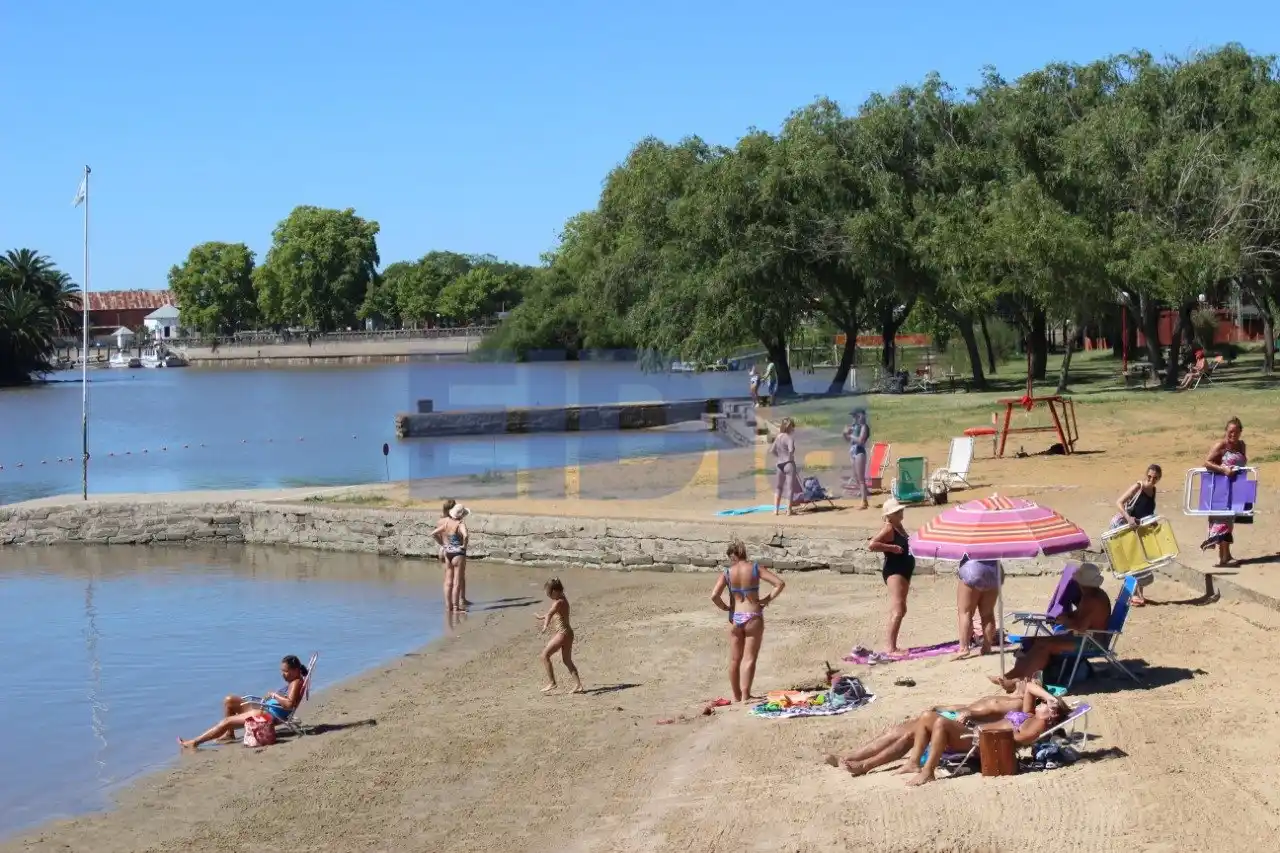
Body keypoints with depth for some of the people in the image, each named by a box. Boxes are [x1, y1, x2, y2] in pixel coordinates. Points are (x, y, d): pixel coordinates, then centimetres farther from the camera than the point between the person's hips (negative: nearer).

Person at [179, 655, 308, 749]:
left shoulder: (296, 683, -17)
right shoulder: (292, 681, 13)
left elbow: (289, 704, -32)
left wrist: (274, 695, -22)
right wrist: (270, 697, 3)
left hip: (272, 716, -11)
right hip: (266, 709, 11)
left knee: (226, 722, -7)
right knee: (229, 701, 14)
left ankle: (194, 742, -1)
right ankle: (229, 734, 15)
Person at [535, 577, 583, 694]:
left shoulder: (559, 602, -18)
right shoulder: (562, 599, 11)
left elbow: (550, 614, -36)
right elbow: (553, 614, 29)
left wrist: (545, 627, -52)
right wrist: (541, 616, 42)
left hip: (563, 633, -10)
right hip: (567, 633, 10)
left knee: (545, 655, -5)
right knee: (567, 661, 16)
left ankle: (551, 682, -5)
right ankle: (579, 685, 15)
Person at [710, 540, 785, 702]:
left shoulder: (727, 573, -5)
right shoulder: (755, 569, -6)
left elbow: (714, 596, -15)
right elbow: (780, 583, -10)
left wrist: (725, 607, 1)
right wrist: (767, 599, -2)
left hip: (735, 618, 2)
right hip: (753, 618, -2)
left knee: (734, 659, 14)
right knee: (749, 659, 2)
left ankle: (736, 696, 23)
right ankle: (745, 695, -2)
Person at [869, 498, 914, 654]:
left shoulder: (899, 527, 14)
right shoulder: (888, 528, -14)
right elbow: (871, 545, -27)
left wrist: (908, 550, 13)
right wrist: (891, 548, -24)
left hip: (903, 571, 11)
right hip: (894, 572, -11)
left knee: (901, 610, 17)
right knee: (897, 612, -17)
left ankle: (892, 646, 25)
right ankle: (889, 647, -20)